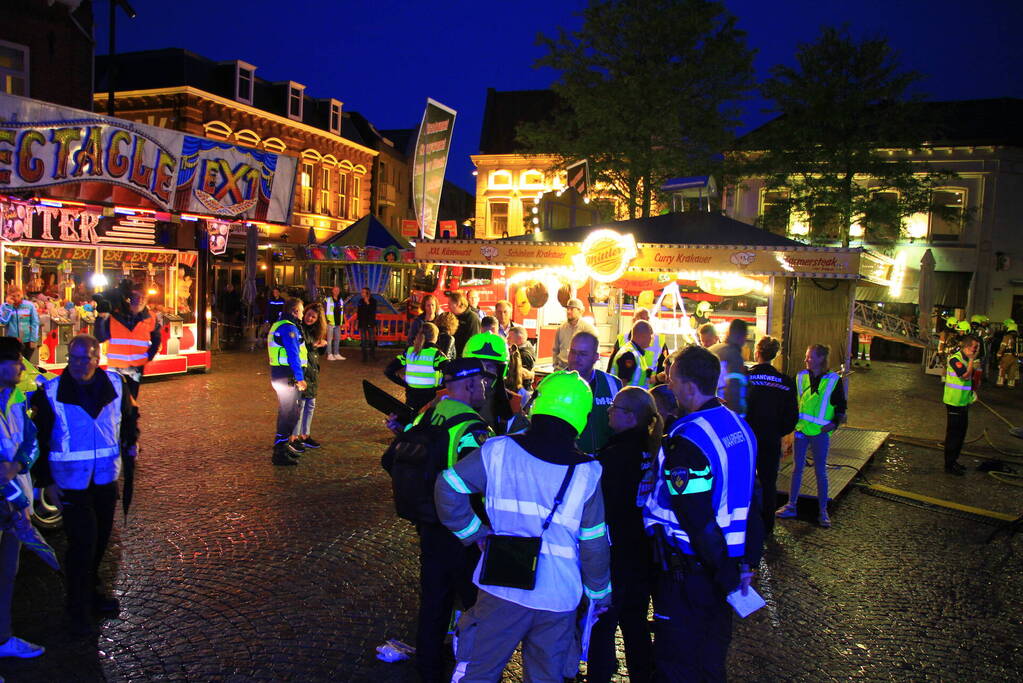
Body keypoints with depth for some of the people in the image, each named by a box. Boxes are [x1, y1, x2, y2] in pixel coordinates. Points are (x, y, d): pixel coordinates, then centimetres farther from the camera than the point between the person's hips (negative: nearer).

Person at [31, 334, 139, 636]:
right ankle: (79, 608, 13)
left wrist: (131, 441, 2)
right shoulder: (50, 393, -12)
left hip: (106, 478, 4)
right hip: (71, 482, -4)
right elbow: (39, 439, -5)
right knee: (82, 544, -5)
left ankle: (92, 589, 38)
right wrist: (46, 481, -8)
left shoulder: (115, 383, -3)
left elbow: (130, 414, 16)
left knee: (100, 540, 17)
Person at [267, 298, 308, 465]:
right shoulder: (289, 328, -16)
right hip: (287, 376, -11)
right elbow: (293, 355, -21)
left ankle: (285, 445, 33)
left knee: (286, 412, 21)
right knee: (289, 414, -7)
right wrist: (300, 378, -22)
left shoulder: (278, 325, 18)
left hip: (278, 373, 11)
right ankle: (279, 453, -5)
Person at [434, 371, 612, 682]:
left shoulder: (499, 451, -8)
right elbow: (594, 543, -2)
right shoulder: (587, 472, -7)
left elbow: (447, 487, -9)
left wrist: (473, 532, 2)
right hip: (558, 598, 1)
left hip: (502, 589, 0)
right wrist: (600, 592, 12)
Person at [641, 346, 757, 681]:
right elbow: (748, 496, 8)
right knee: (712, 654, 25)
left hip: (688, 568, -8)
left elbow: (699, 520, -24)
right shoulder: (738, 424, 2)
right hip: (724, 560, 8)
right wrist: (742, 561, 14)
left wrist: (727, 575, -13)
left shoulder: (685, 442, -26)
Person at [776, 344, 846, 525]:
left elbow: (841, 406, 3)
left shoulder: (833, 380, -4)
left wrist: (835, 423, -8)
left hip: (820, 431, -3)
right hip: (801, 429, 3)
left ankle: (823, 511, 15)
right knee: (797, 468, 9)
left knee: (821, 471, 5)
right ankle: (791, 505, 17)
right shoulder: (801, 377, 5)